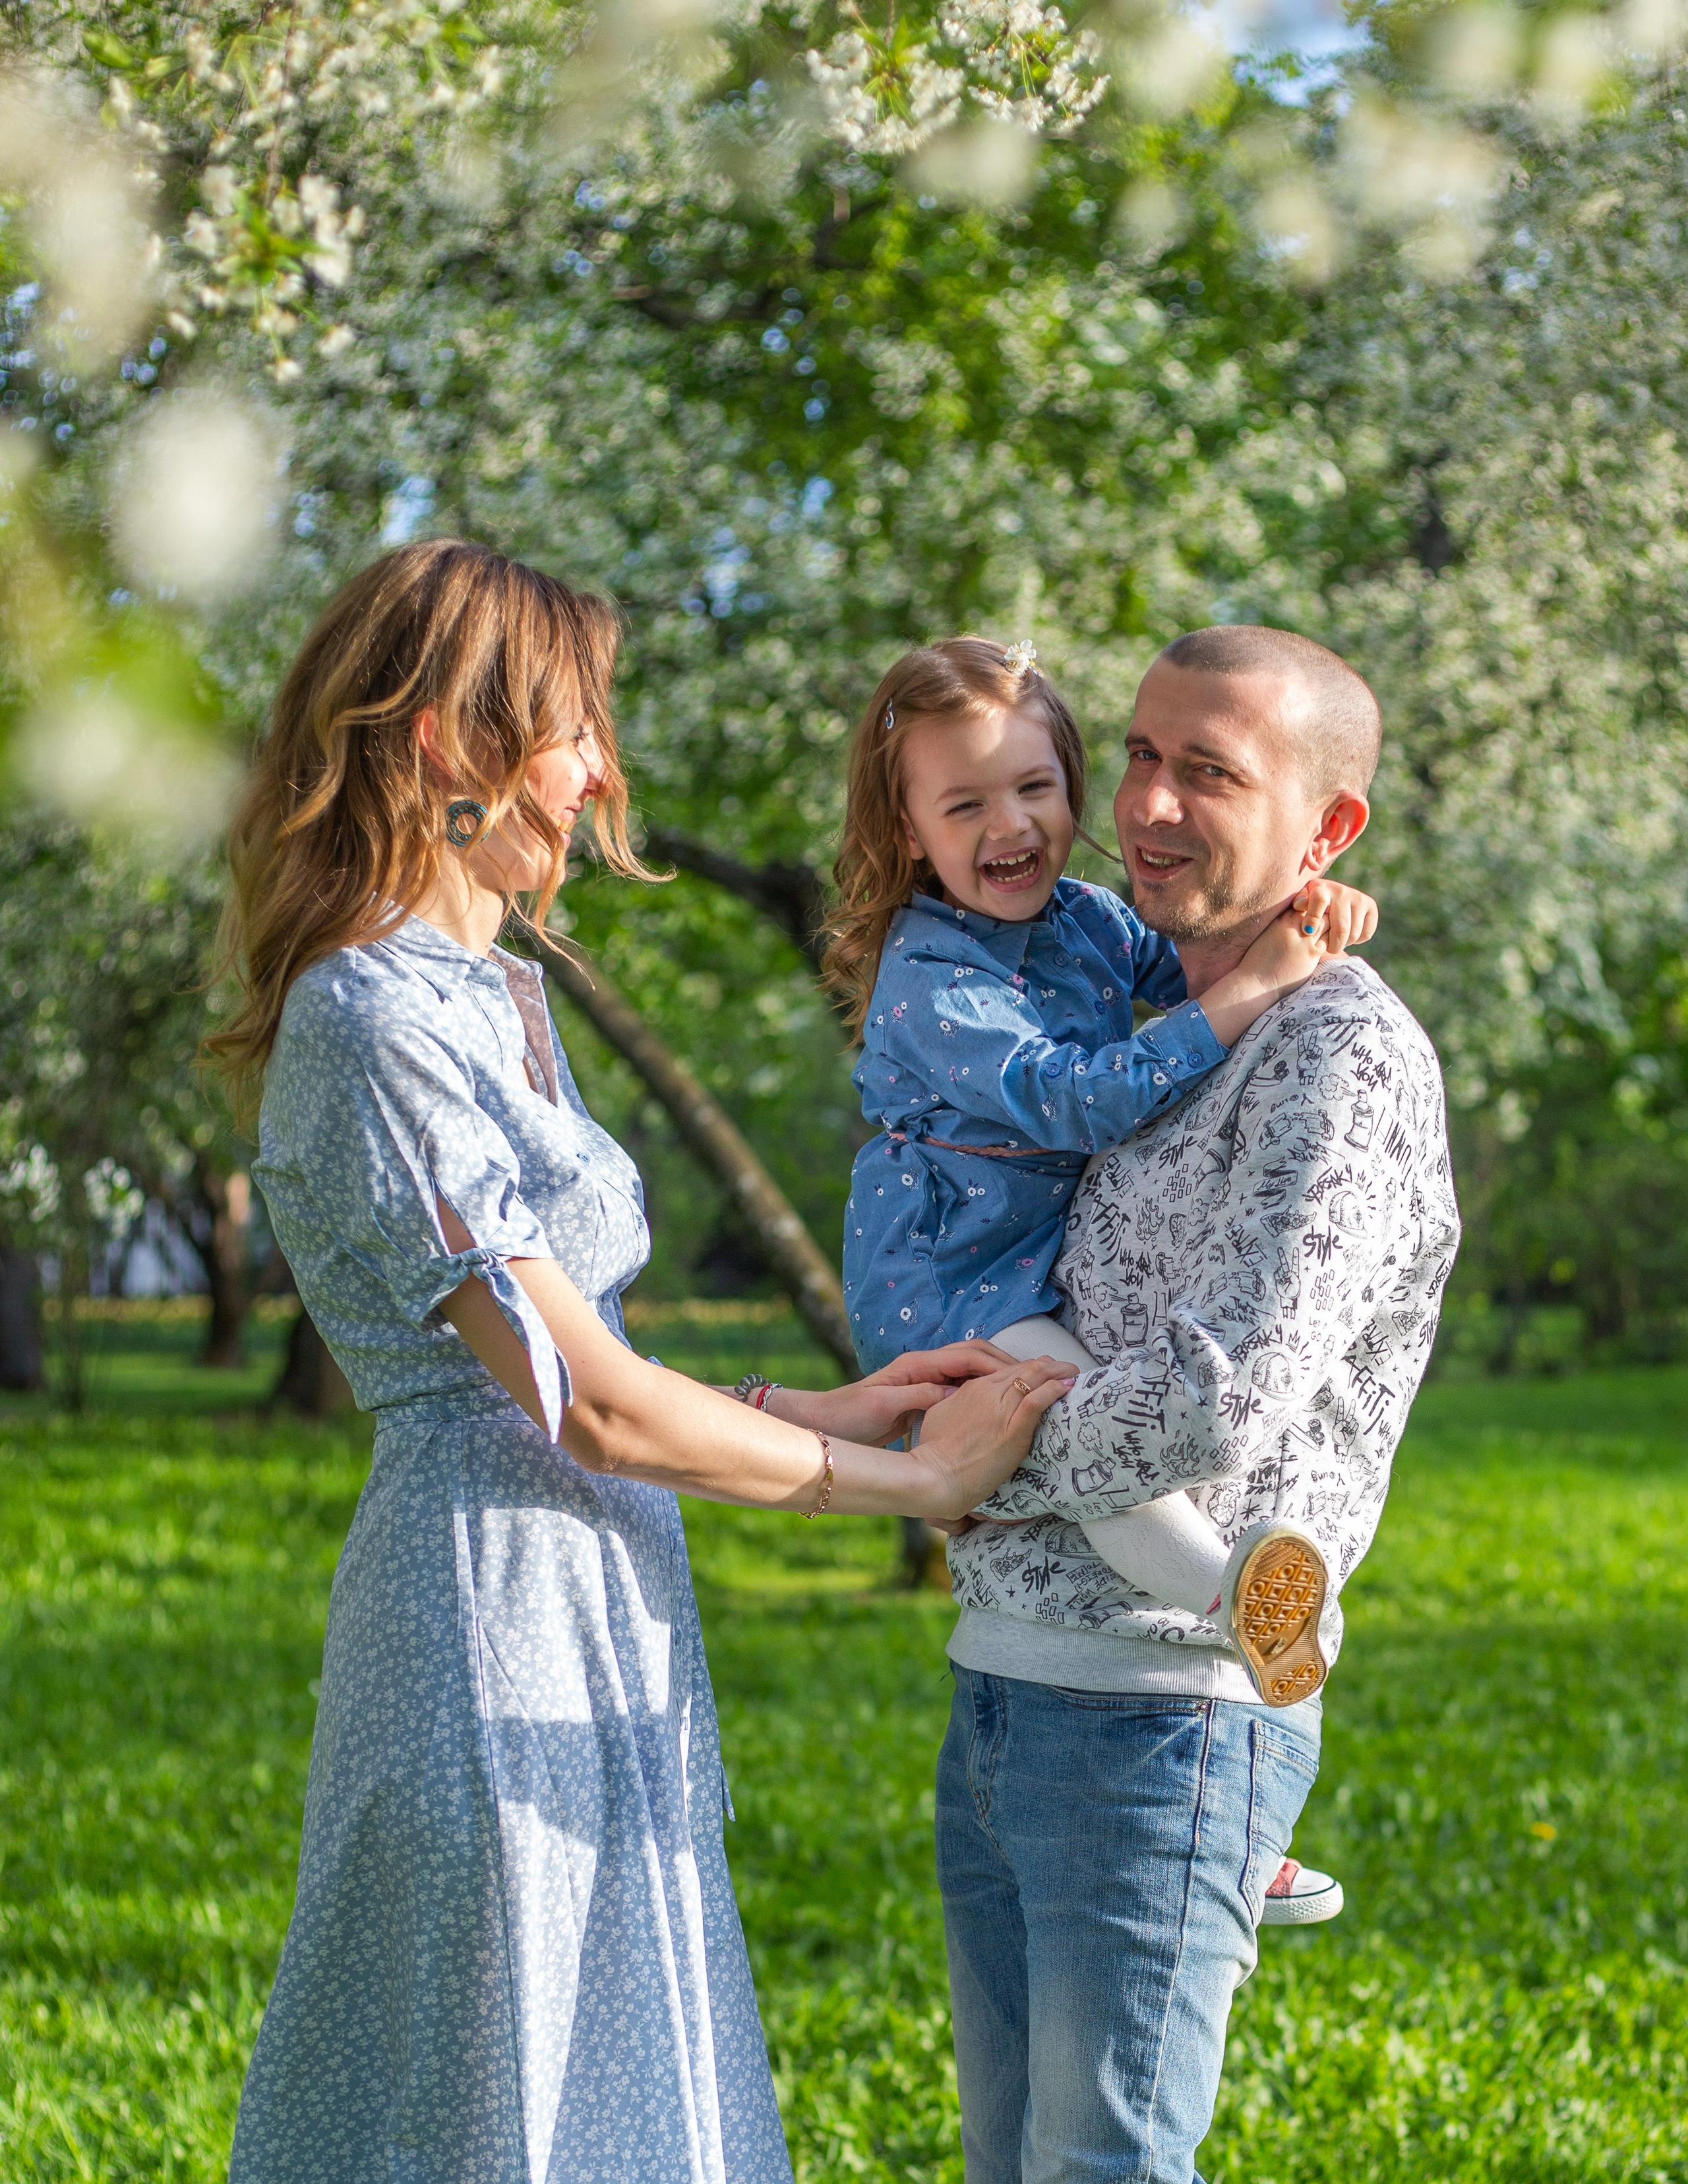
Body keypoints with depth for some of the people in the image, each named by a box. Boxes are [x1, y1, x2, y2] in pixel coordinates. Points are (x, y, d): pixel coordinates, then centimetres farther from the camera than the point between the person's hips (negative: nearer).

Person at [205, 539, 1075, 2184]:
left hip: (585, 1619, 10)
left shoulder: (479, 997, 15)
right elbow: (589, 1407, -18)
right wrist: (915, 1478, -8)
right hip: (497, 1630, -10)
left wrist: (823, 1410, 7)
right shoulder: (375, 1028, -16)